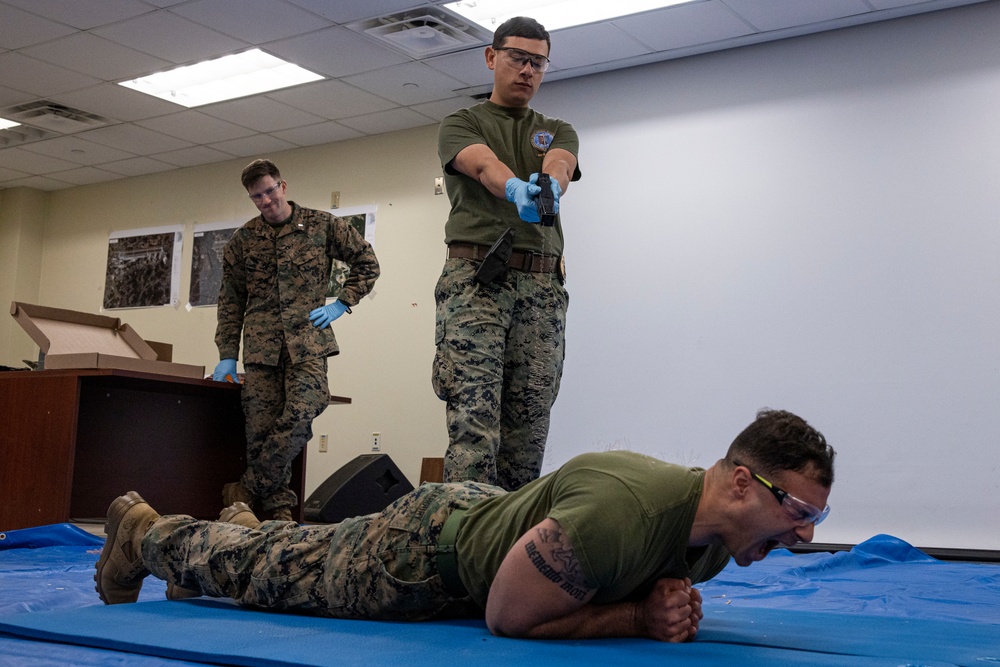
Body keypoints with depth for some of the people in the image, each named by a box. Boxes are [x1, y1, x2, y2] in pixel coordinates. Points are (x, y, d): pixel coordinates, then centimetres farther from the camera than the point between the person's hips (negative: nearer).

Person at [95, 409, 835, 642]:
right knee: (270, 578, 18)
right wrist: (638, 619, -32)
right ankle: (145, 531, 42)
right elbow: (506, 618, -32)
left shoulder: (721, 534, -16)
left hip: (491, 516, 7)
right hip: (430, 543, -6)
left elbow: (632, 577, 5)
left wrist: (667, 607, -18)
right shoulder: (616, 513, -44)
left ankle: (246, 531, 60)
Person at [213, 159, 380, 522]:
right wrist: (227, 355, 8)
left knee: (299, 417, -19)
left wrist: (341, 304, 3)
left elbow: (367, 262, 14)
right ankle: (278, 507, 4)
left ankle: (248, 490, -5)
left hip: (307, 343, -2)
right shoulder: (243, 240, 12)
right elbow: (230, 300, 14)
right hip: (260, 346, 2)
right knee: (261, 430, -5)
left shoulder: (322, 225, 7)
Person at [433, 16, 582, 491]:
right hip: (475, 278, -3)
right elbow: (484, 164, -11)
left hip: (543, 289, 3)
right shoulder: (460, 125, 13)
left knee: (529, 427, 2)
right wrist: (517, 189, -36)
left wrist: (549, 186, -31)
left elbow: (560, 164, -4)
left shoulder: (558, 132, 22)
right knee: (473, 421, -13)